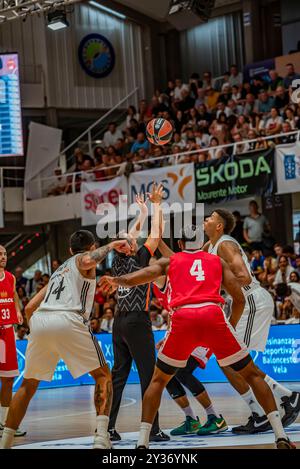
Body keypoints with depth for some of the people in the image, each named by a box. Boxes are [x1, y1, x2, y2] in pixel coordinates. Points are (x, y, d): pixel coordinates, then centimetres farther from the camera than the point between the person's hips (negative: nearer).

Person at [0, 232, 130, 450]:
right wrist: (110, 246, 5)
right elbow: (88, 261, -10)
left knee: (28, 386, 20)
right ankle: (101, 439, -5)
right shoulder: (82, 259, 18)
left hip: (39, 320, 5)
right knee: (103, 376, 9)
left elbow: (30, 307, 29)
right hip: (67, 321, -5)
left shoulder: (58, 271, 35)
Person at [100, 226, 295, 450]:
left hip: (183, 318, 0)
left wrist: (116, 281, 25)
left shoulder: (169, 261, 27)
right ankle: (281, 437, 3)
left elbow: (134, 278, 12)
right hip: (214, 315, 0)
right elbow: (239, 299, 20)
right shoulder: (218, 261, 27)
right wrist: (231, 326, 32)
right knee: (253, 375, 14)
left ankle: (142, 442, 8)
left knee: (158, 381, 21)